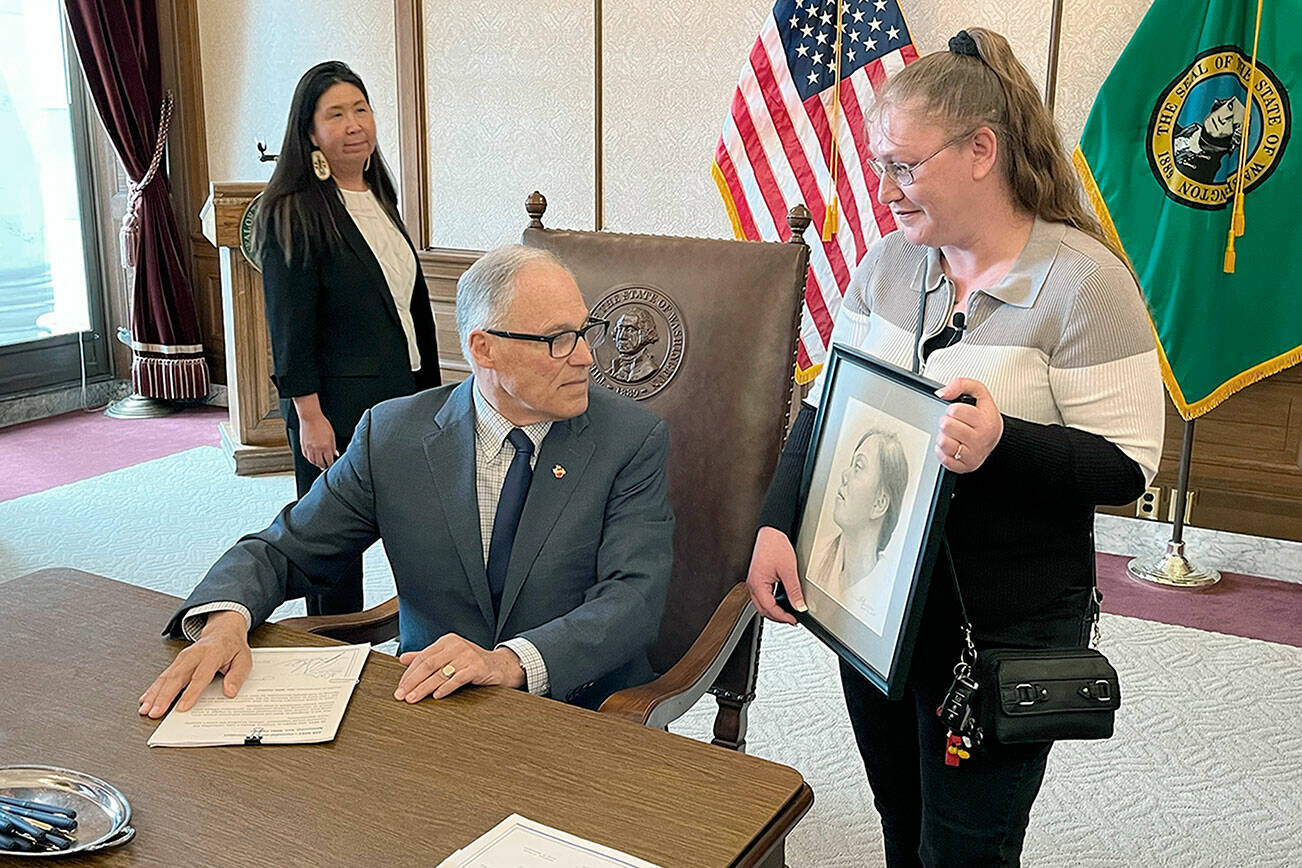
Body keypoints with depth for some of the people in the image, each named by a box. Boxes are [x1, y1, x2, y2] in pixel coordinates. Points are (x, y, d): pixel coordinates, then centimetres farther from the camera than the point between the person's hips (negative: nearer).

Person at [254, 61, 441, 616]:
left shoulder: (379, 197, 13)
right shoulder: (293, 213, -11)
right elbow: (289, 326, -14)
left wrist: (427, 389, 15)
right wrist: (310, 417, -17)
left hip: (401, 394, 7)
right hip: (336, 405, -7)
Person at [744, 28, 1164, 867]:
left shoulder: (1082, 281, -16)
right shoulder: (888, 263, 2)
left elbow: (1127, 466, -16)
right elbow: (825, 407, 5)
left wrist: (1002, 443, -33)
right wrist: (777, 523, -9)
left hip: (1004, 632, -5)